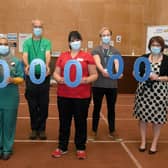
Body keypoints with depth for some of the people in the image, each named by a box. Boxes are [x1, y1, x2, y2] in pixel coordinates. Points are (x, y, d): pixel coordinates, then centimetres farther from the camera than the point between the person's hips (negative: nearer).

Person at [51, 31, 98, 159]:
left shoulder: (87, 56, 2)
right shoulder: (62, 56, 9)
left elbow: (94, 74, 2)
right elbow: (56, 73, 11)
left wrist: (87, 80, -17)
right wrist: (59, 79, -11)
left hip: (82, 96, -2)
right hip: (64, 95, 2)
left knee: (81, 122, 7)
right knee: (64, 121, 11)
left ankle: (81, 148, 21)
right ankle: (62, 147, 24)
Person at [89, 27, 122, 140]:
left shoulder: (115, 51, 7)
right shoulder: (96, 50, 0)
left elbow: (117, 63, -11)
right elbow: (97, 62, -20)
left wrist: (119, 72, -34)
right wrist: (103, 71, -41)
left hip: (112, 84, 2)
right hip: (98, 84, -2)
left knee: (111, 108, 13)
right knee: (97, 108, 8)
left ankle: (112, 131, 29)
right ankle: (94, 131, 22)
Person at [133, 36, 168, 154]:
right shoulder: (143, 58, 4)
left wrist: (158, 78, -18)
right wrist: (138, 74, -13)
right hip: (144, 90, 2)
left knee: (158, 118, 4)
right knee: (143, 115, 7)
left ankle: (154, 144, 20)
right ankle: (143, 141, 23)